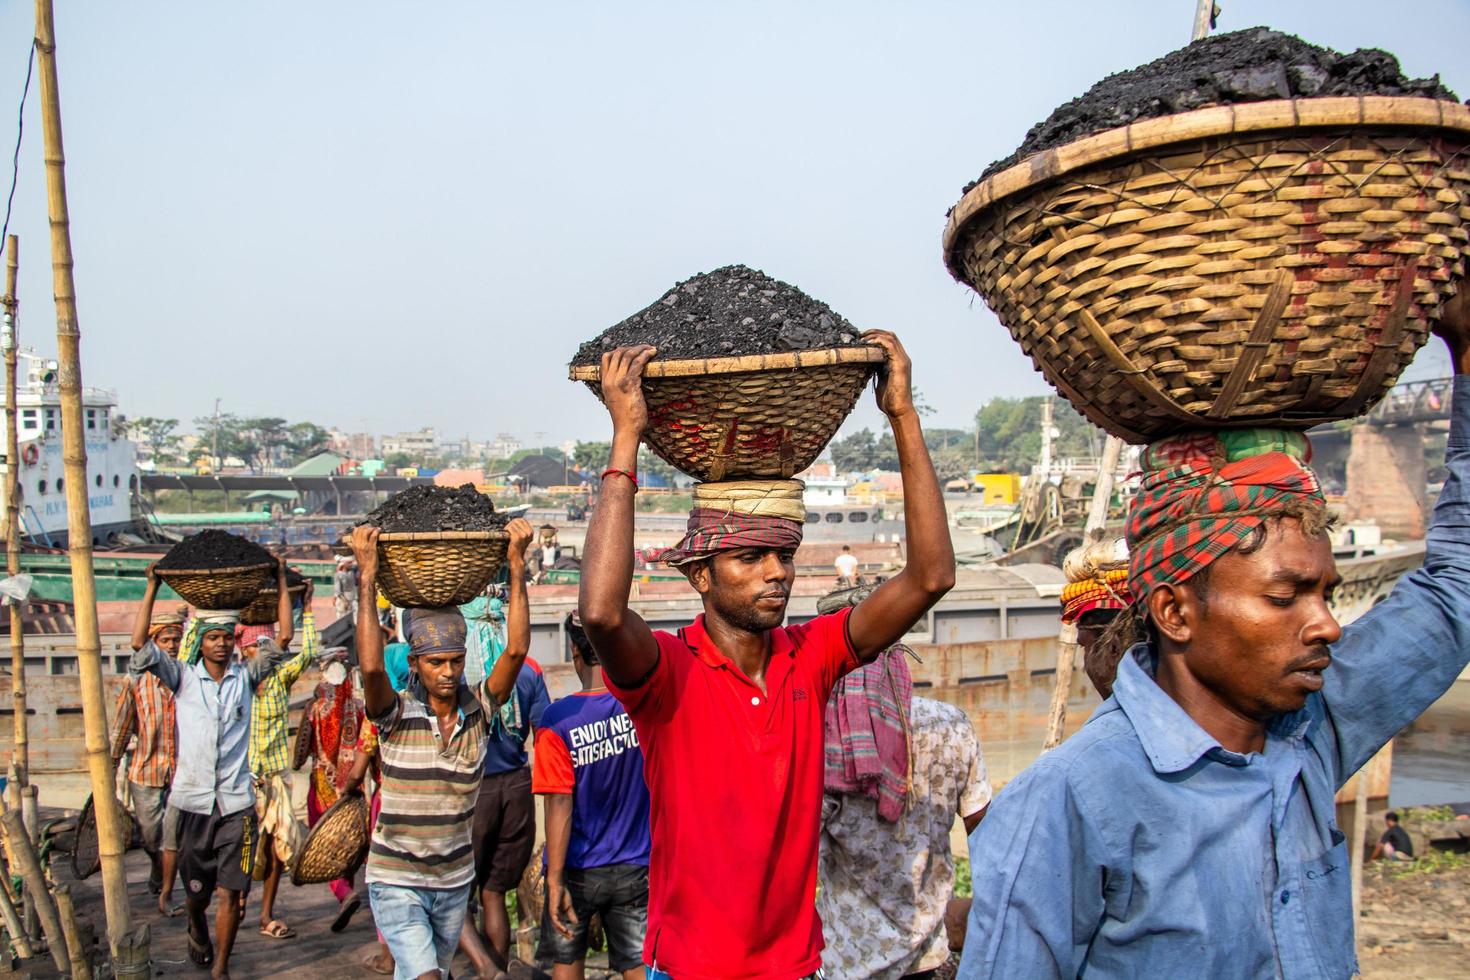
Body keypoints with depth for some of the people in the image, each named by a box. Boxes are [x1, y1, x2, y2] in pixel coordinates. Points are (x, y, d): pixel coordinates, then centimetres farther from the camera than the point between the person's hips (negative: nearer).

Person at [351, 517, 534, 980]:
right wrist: (367, 578, -34)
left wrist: (517, 566, -24)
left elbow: (516, 649, -19)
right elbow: (371, 666, -34)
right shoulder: (396, 715, -14)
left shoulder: (479, 710, -6)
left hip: (455, 880, 4)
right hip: (396, 881, -4)